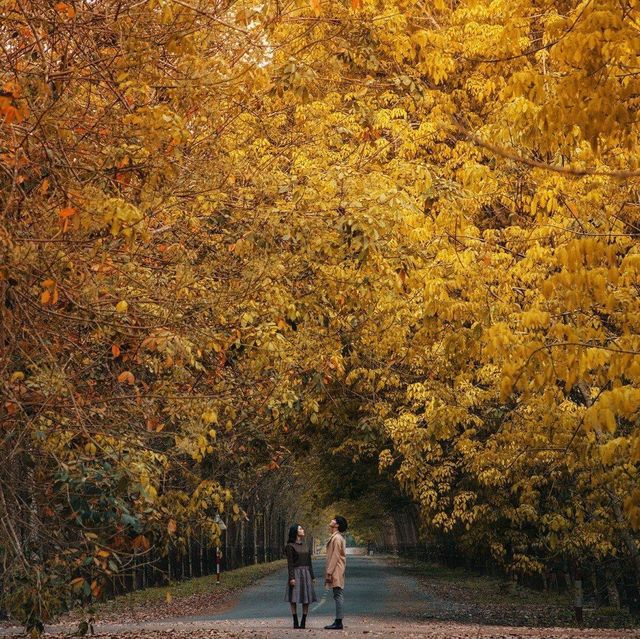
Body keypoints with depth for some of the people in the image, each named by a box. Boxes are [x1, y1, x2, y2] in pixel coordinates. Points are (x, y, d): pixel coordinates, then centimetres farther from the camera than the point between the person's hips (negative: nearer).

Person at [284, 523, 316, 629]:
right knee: (294, 599, -4)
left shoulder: (305, 545, 14)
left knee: (306, 599, 1)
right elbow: (290, 563, -9)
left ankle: (303, 622, 6)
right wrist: (291, 577, -16)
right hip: (296, 573, -5)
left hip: (306, 573, 5)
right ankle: (295, 622, 2)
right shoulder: (290, 546, -4)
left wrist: (312, 576, 12)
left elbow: (309, 562, 15)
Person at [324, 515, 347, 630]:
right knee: (338, 596, 10)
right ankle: (338, 622, 13)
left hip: (336, 572, -10)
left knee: (338, 596, -9)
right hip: (337, 573, 10)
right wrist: (329, 572, 21)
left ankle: (338, 622, -10)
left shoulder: (336, 538, -14)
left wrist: (329, 572, -19)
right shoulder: (337, 537, 17)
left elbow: (335, 557, -19)